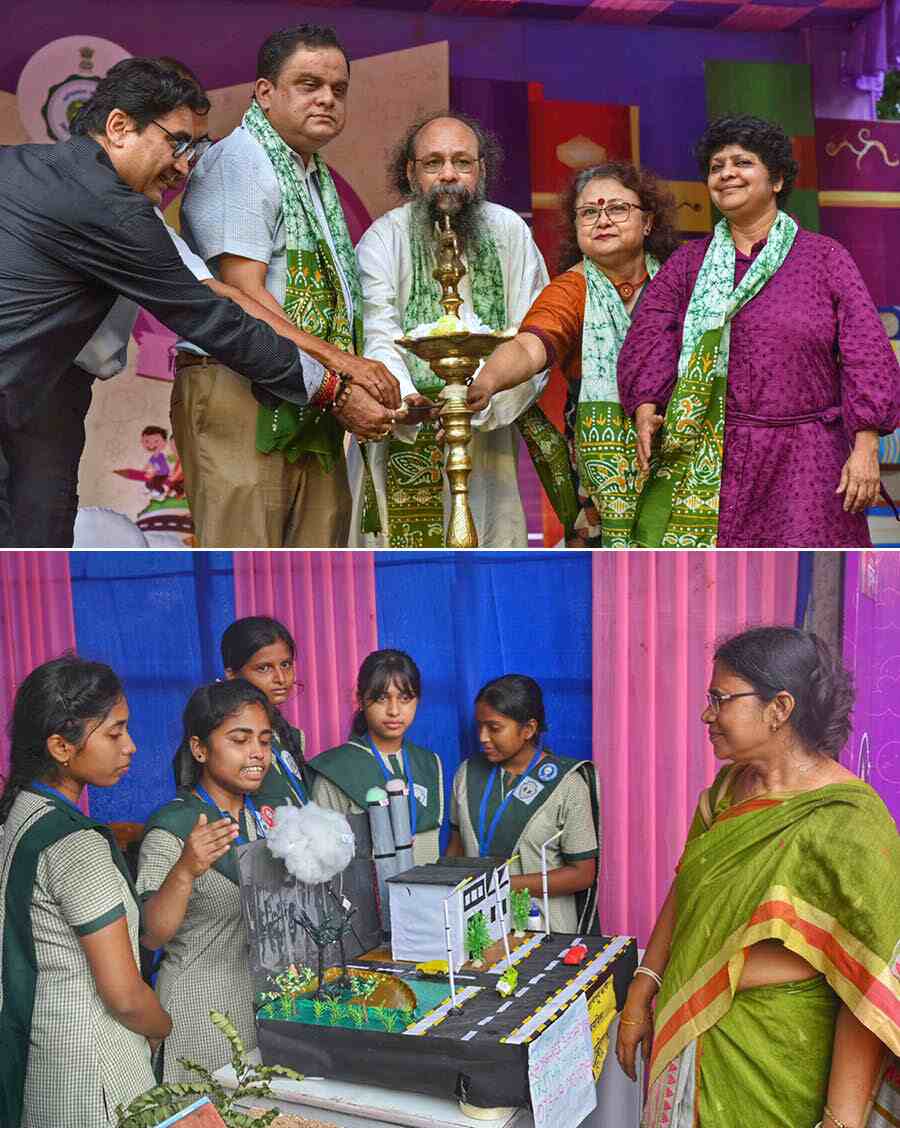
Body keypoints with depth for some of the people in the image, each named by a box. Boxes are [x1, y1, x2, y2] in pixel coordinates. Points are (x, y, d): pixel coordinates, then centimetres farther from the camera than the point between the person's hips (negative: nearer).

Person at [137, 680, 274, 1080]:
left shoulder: (260, 815, 6)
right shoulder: (172, 828, -16)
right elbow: (151, 935, -25)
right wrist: (184, 871, -41)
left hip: (264, 999, 7)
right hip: (203, 1012, -7)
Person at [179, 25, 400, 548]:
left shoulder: (317, 176, 23)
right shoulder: (237, 161, -5)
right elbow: (244, 293, -14)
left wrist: (368, 384, 9)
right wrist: (336, 360, -17)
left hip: (313, 405, 9)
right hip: (239, 391, -8)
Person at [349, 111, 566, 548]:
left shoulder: (510, 233, 4)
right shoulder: (384, 238, -2)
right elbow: (378, 338, -13)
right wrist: (403, 398, -33)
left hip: (489, 432, 2)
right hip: (404, 434, -2)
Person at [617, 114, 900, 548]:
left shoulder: (825, 257, 6)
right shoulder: (688, 263, 14)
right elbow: (651, 336, 3)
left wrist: (865, 447, -9)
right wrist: (645, 408, -15)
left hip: (806, 461, -1)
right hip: (710, 460, 1)